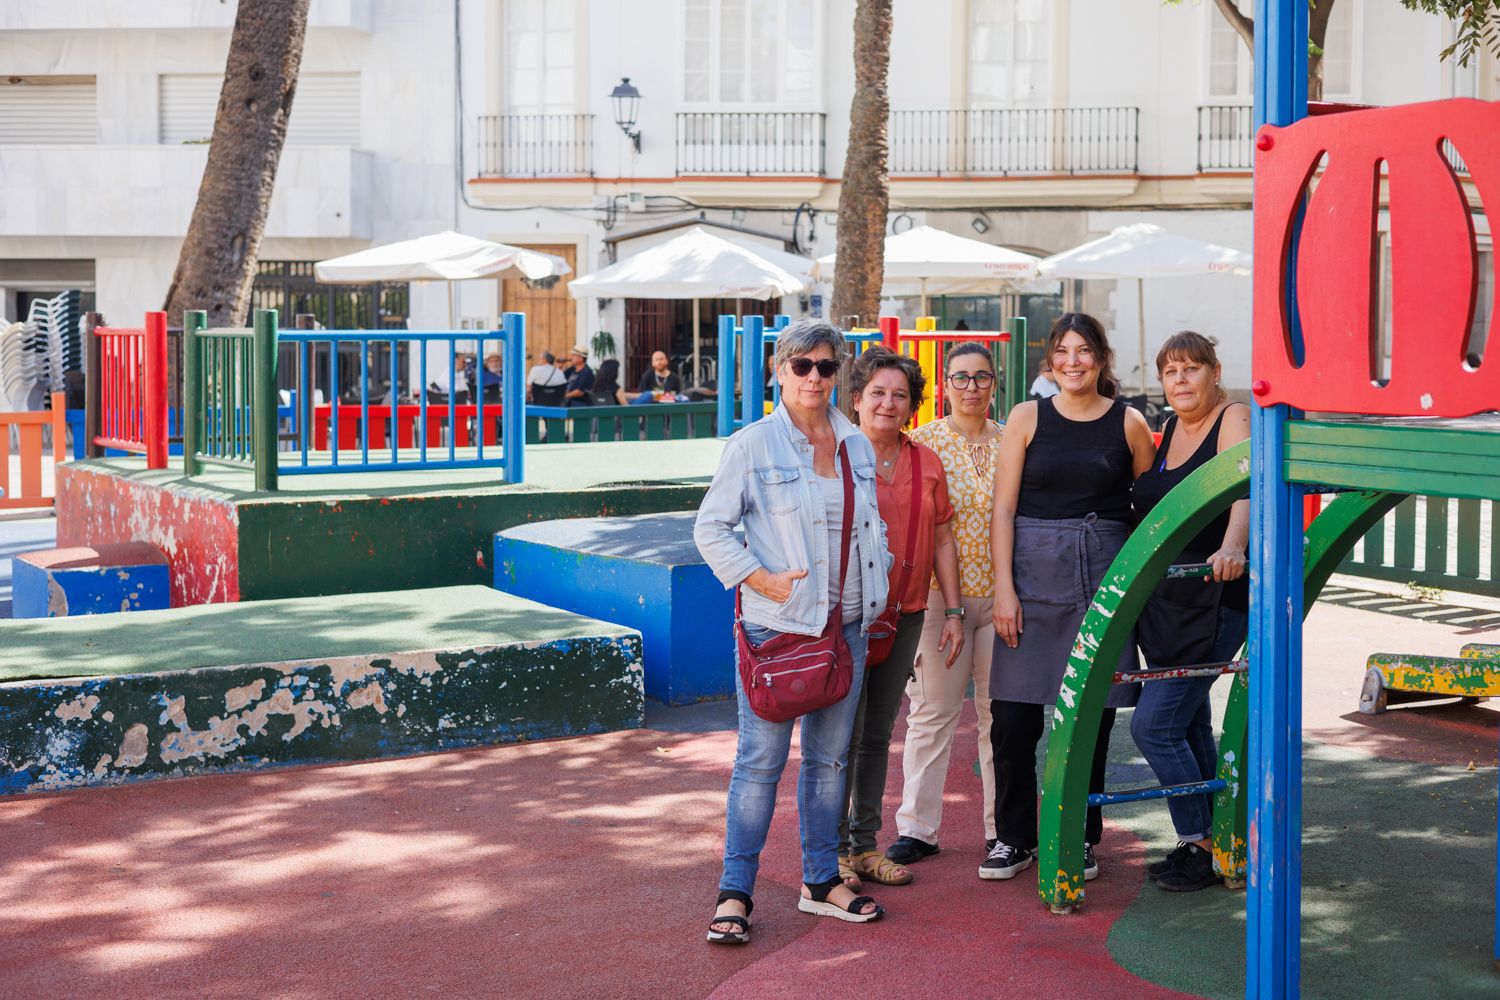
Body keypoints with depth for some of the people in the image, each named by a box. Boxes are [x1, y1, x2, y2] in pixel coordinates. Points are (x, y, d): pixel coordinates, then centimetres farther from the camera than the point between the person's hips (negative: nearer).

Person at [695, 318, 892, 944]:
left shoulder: (857, 446, 10)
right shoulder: (753, 445, -5)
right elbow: (711, 528, -4)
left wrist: (873, 599, 11)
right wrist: (761, 579, -13)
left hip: (846, 626, 5)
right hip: (776, 624, -5)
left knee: (830, 757, 12)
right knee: (761, 760, -3)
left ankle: (821, 881, 24)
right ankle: (734, 893, 5)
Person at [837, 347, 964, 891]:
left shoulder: (926, 463, 11)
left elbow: (942, 540, 14)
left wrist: (953, 610, 9)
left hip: (905, 616, 5)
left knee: (879, 733, 11)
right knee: (843, 732, -4)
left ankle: (866, 842, 19)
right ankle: (835, 849, 6)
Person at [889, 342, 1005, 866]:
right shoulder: (921, 442, 1)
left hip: (1000, 593, 2)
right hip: (939, 592, -2)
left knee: (999, 711, 6)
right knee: (931, 711, 1)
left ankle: (1002, 826, 17)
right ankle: (917, 827, 9)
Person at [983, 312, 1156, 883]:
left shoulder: (1129, 424, 5)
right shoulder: (1028, 418, 5)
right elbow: (1003, 508, 2)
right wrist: (1004, 587, -7)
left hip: (1105, 575, 0)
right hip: (1034, 570, 0)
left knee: (1091, 713, 5)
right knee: (1014, 717, -2)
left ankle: (1079, 838, 20)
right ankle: (1015, 837, 14)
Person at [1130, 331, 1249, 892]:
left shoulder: (1234, 421, -11)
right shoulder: (1171, 429, 12)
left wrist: (1232, 547, -48)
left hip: (1213, 602, -8)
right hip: (1162, 602, 8)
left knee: (1153, 724, -10)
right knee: (1189, 725, 14)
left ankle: (1202, 849, 4)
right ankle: (1203, 843, 26)